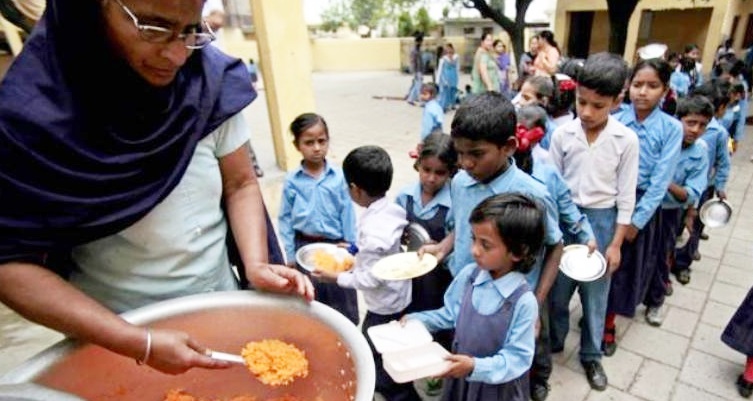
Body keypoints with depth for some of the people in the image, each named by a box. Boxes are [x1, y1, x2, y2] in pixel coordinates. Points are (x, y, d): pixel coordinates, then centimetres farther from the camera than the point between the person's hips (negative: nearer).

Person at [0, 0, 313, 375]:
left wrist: (256, 264, -18)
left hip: (221, 303, 3)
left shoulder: (211, 82, -12)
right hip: (112, 326, -2)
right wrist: (139, 343, -23)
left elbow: (240, 184, -2)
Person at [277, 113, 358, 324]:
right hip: (305, 247, 1)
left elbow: (348, 215, -5)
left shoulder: (339, 176, -11)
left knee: (344, 301, 15)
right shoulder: (291, 181, -8)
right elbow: (285, 219, -1)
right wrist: (290, 255, 1)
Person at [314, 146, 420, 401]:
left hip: (384, 306, -9)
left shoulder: (372, 227, -33)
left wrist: (338, 277, -14)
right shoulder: (392, 209, -8)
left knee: (380, 368, 13)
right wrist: (356, 251, 8)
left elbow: (371, 279, -26)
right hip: (397, 297, 9)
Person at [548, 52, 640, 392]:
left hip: (601, 220, 0)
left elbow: (626, 195, -2)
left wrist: (616, 243, -3)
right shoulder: (562, 134, -7)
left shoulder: (626, 140, -8)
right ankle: (553, 342, 37)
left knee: (595, 293, 13)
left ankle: (591, 355, 34)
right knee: (557, 289, 13)